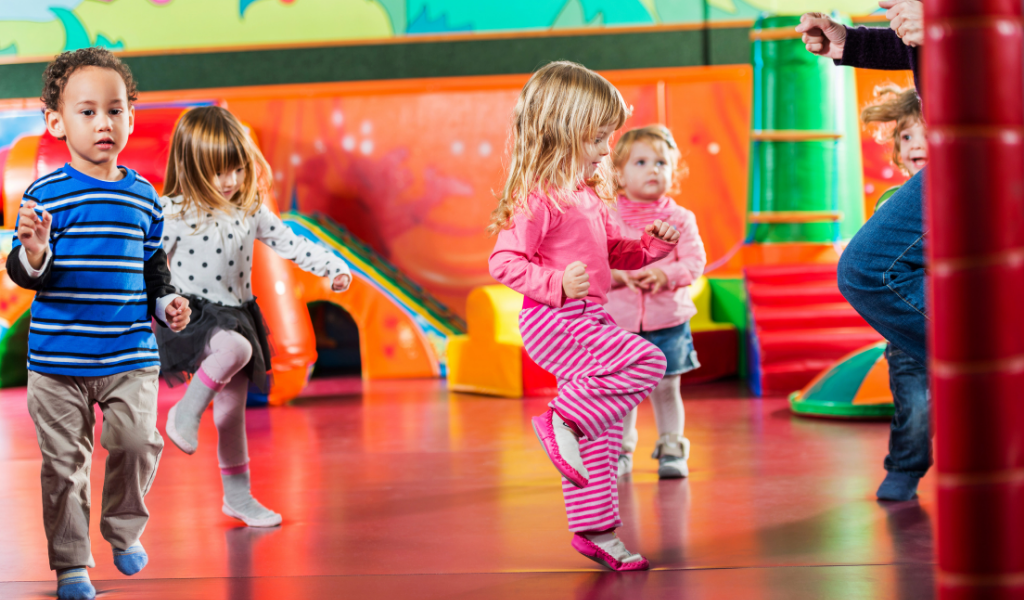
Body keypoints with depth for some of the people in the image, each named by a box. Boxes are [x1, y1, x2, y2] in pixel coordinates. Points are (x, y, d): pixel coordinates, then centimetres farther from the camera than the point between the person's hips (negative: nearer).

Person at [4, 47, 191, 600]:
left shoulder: (143, 196, 6)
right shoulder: (46, 195, -7)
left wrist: (166, 304, 2)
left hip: (131, 356, 2)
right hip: (58, 360, -2)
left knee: (137, 441, -9)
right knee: (64, 462, 3)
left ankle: (124, 531, 17)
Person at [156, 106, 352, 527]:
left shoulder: (251, 211, 3)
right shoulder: (173, 213, -12)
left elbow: (290, 243, 7)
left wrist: (333, 267, -3)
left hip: (237, 314, 5)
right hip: (193, 314, -5)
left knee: (233, 406, 11)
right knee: (235, 348, -36)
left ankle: (237, 495, 23)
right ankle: (186, 413, -16)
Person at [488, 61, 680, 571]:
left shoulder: (590, 195, 15)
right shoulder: (537, 198, -16)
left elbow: (614, 252, 26)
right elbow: (504, 262, -18)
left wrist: (652, 245, 8)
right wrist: (557, 284, -30)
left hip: (586, 322, 9)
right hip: (554, 321, -9)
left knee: (601, 432, 11)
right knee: (645, 361, -23)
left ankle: (594, 530, 18)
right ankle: (563, 421, -16)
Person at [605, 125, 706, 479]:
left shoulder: (680, 219, 0)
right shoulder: (607, 218, -2)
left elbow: (694, 261, -6)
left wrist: (666, 274, -23)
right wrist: (620, 274, -22)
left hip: (668, 320, 0)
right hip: (619, 319, 0)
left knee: (666, 388, 5)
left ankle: (671, 450, 17)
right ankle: (620, 452, 19)